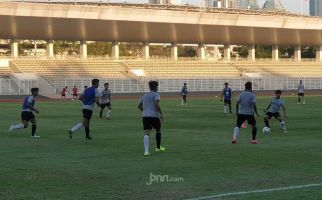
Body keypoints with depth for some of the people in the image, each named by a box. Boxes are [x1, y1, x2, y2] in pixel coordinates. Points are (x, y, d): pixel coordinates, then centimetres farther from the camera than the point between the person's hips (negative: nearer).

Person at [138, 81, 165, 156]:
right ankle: (158, 147, 33)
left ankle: (146, 151, -22)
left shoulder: (144, 95, 17)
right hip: (154, 116, -4)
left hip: (145, 116, 4)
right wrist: (161, 114, -12)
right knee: (158, 130, 20)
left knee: (146, 133, -6)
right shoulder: (156, 94, -2)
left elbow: (139, 106, 20)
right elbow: (157, 104, -18)